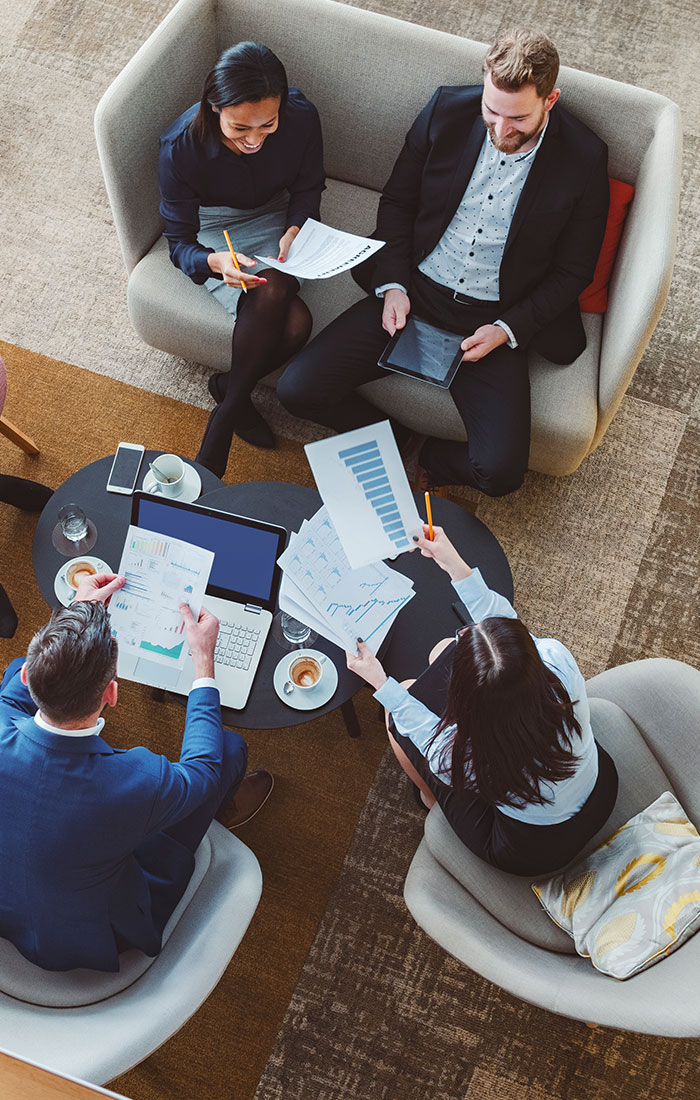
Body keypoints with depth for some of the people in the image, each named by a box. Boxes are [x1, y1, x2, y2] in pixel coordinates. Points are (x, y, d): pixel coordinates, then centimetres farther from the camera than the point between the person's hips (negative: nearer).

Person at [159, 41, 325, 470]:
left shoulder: (301, 117, -21)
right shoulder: (181, 147, -27)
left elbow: (308, 188, 0)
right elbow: (180, 243, -18)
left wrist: (296, 229, -22)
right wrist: (214, 261, -42)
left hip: (272, 218, 3)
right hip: (213, 230, -3)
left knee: (295, 326, -28)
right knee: (284, 307, -33)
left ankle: (229, 389, -2)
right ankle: (237, 402, -10)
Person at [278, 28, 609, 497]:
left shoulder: (585, 160, -9)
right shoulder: (447, 110, -4)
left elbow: (572, 271, 0)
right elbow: (397, 202, 7)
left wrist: (506, 330, -12)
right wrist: (392, 286, -6)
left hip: (494, 319, -2)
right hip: (412, 293, 2)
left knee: (500, 472, -20)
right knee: (298, 389, -12)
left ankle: (430, 459, 15)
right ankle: (392, 441, 14)